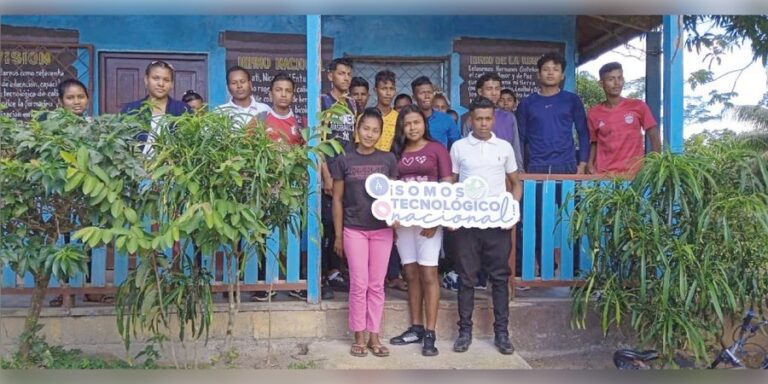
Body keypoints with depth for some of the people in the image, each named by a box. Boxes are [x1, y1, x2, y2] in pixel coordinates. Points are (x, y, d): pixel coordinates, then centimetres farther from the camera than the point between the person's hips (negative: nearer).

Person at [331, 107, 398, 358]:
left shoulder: (388, 160, 3)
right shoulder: (344, 160, -1)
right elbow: (337, 199, 2)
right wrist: (338, 235, 0)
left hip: (382, 229, 1)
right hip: (354, 230, -1)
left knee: (377, 284, 7)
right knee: (359, 284, 2)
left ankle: (374, 337, 18)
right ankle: (359, 337, 15)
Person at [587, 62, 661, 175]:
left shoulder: (638, 106, 2)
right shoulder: (593, 113, 5)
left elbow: (654, 137, 4)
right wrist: (590, 164, -3)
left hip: (634, 172, -1)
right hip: (603, 173, 1)